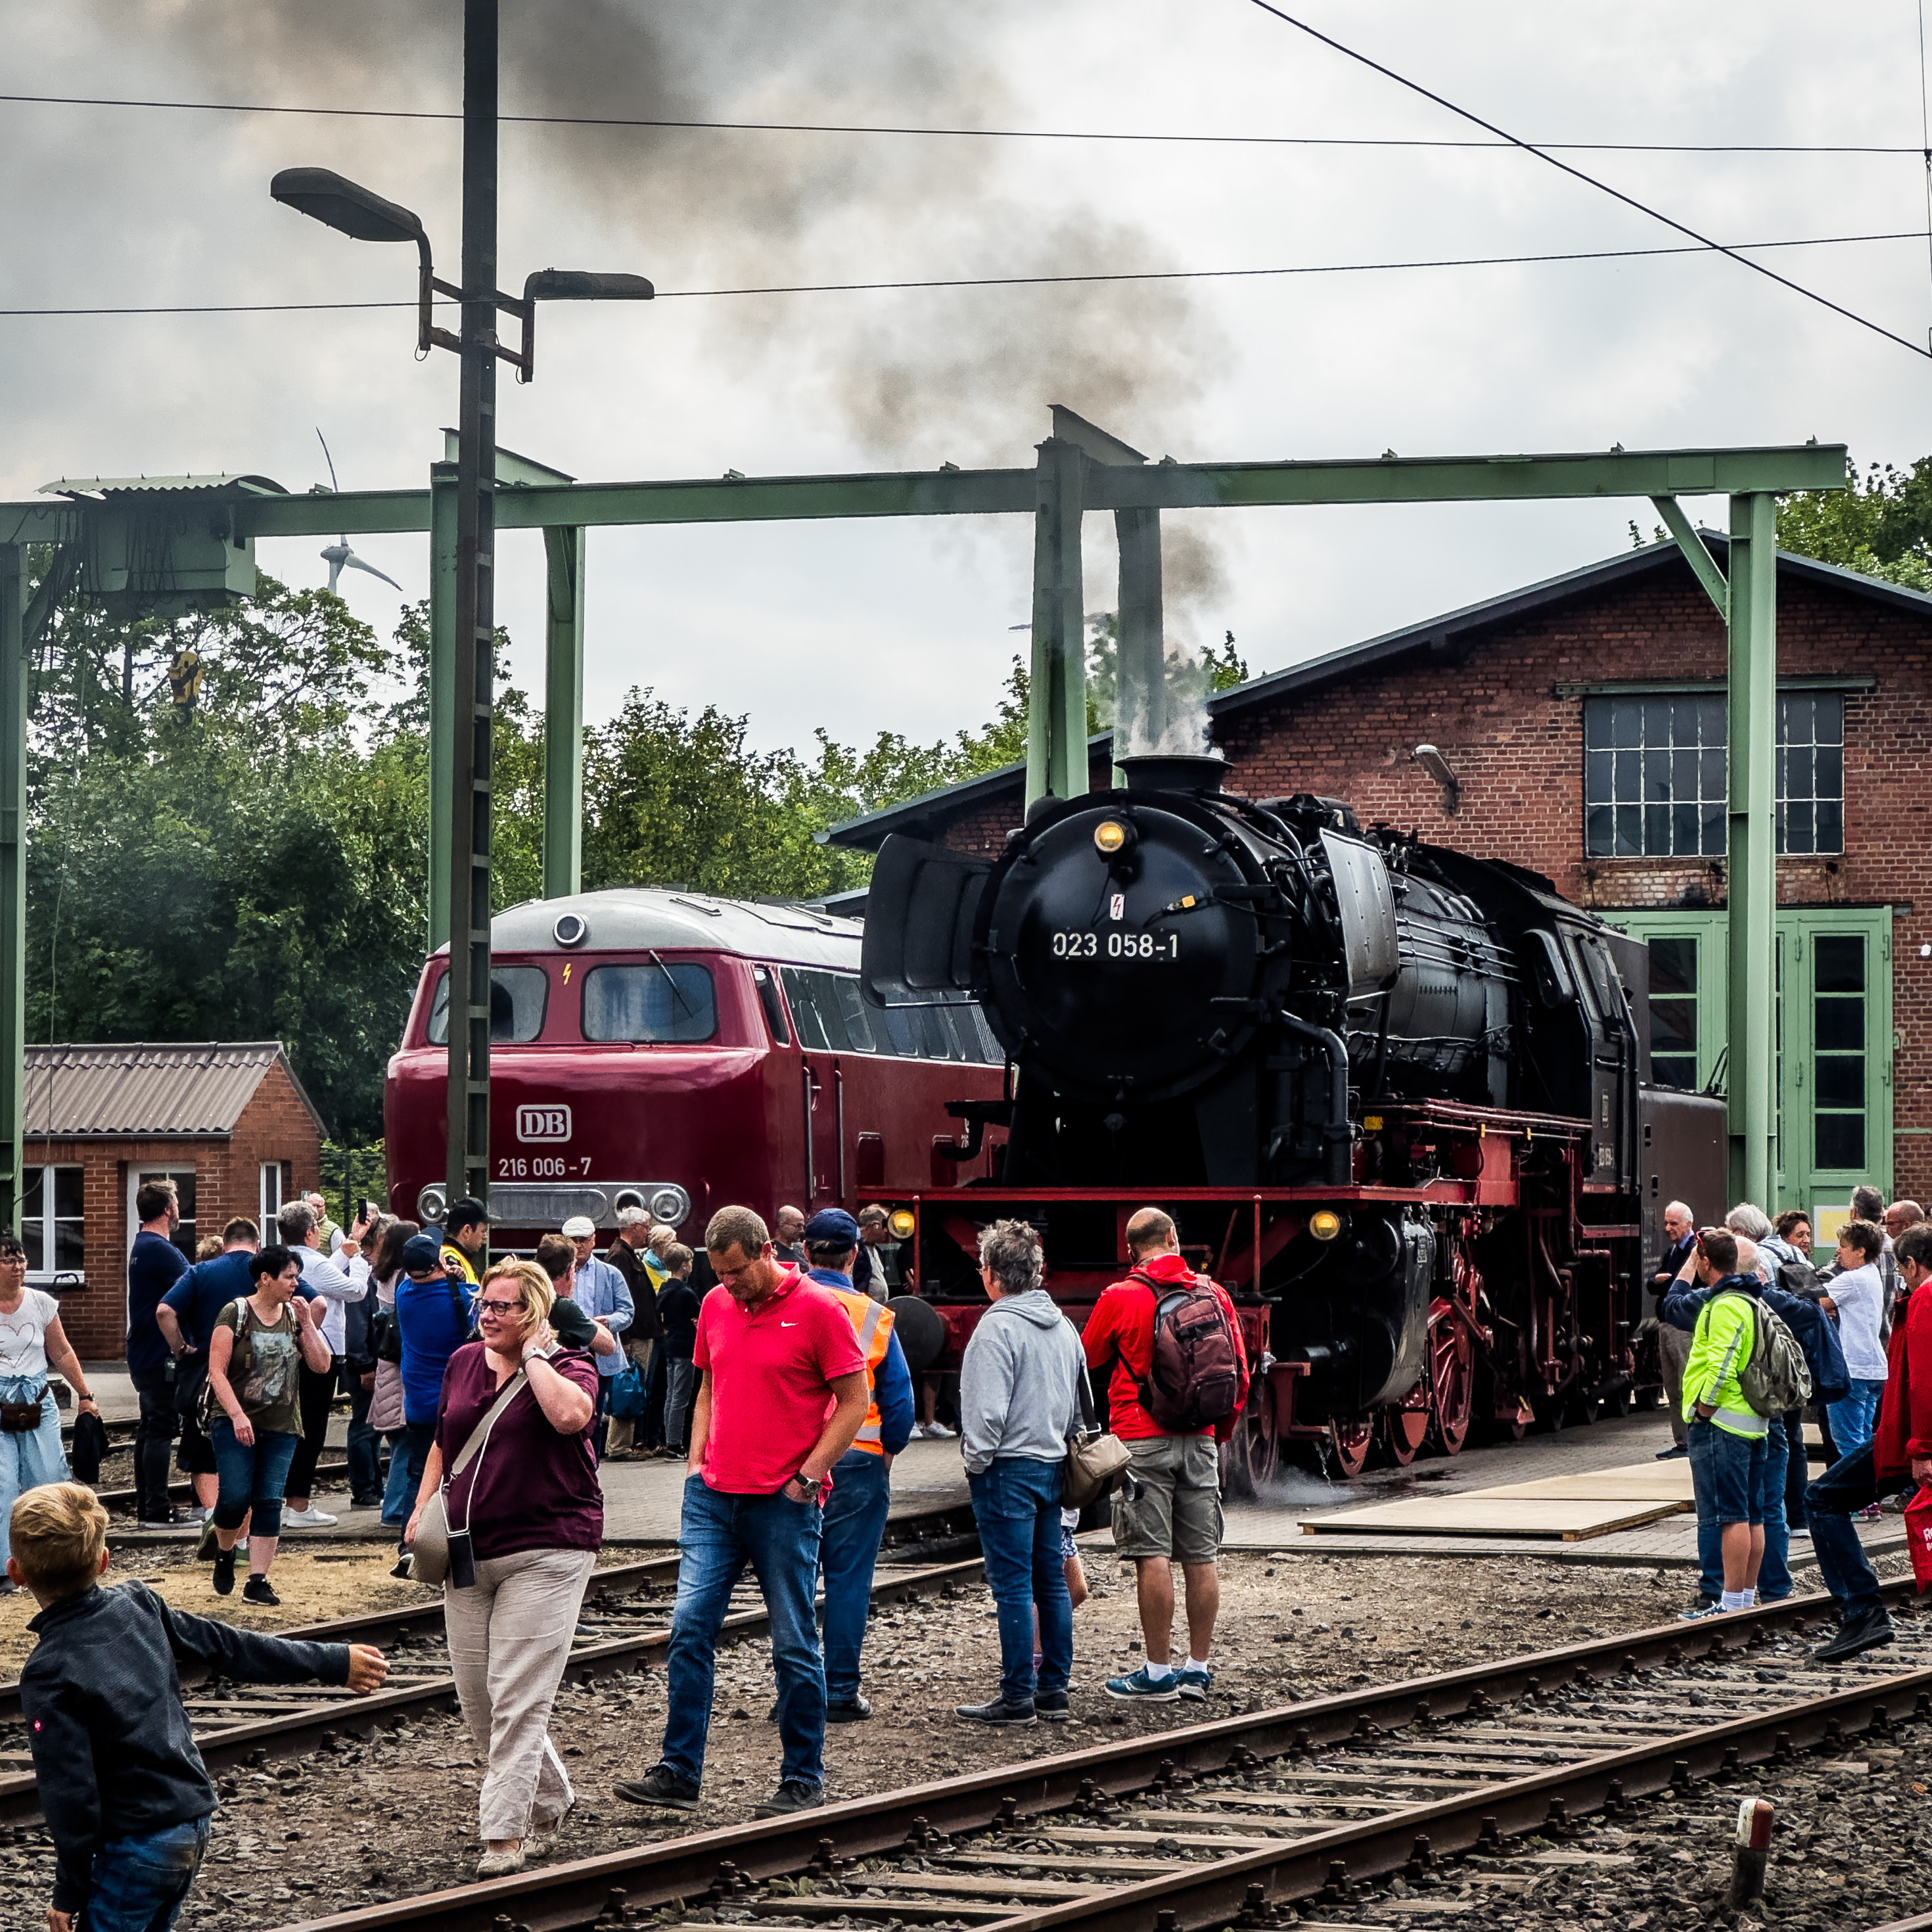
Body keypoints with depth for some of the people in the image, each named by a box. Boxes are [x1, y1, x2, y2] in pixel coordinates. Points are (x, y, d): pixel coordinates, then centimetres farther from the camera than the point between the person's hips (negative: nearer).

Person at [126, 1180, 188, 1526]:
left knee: (150, 1427, 14)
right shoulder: (159, 1249, -18)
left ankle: (145, 1506, 18)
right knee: (162, 1428, -8)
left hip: (143, 1353, 11)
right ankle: (157, 1510, -8)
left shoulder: (143, 1246, 16)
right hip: (161, 1355, -11)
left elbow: (182, 1286, 17)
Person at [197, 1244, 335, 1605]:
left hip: (281, 1427, 4)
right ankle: (223, 1549, 19)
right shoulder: (235, 1314, -4)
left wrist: (307, 1323, -5)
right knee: (236, 1497, -12)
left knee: (269, 1502, -3)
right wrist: (237, 1415, -18)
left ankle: (258, 1582, 1)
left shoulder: (295, 1316, 10)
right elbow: (217, 1371, -9)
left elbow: (321, 1365, 4)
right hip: (235, 1423, -4)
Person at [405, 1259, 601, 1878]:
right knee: (475, 1695, 8)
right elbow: (443, 1443, 24)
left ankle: (505, 1835, -9)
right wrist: (423, 1507, 11)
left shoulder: (569, 1366, -5)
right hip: (469, 1550, 7)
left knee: (517, 1698, -11)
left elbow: (569, 1414, -29)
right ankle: (549, 1798, 28)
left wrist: (534, 1354, -15)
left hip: (546, 1552, -7)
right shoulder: (464, 1363, 12)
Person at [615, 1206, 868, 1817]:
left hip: (785, 1504, -5)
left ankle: (803, 1779, 12)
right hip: (715, 1494, 5)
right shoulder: (716, 1306, 10)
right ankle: (678, 1771, 2)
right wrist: (697, 1464, 10)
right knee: (690, 1628, -2)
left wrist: (808, 1475, -11)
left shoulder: (818, 1310, -8)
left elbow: (854, 1402, -6)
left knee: (794, 1645, 2)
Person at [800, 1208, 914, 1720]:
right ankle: (841, 1692, 4)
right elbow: (900, 1400, -2)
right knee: (847, 1578, 3)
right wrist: (888, 1450, 14)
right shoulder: (873, 1317, -4)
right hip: (856, 1462, -2)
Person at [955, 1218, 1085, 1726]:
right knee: (1051, 1580, 11)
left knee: (1012, 1585, -5)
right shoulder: (1063, 1325, 12)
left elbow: (988, 1408, -19)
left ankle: (1017, 1696, -4)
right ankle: (1056, 1689, 14)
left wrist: (976, 1462, -7)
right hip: (1053, 1465, 8)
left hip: (1009, 1469, -8)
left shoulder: (999, 1326, -14)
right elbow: (1077, 1402, 18)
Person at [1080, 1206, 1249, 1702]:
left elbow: (1087, 1359, 8)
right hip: (1200, 1440, 4)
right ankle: (1198, 1669, 11)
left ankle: (1158, 1672, -4)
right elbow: (1239, 1372, 11)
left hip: (1142, 1441, -4)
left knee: (1153, 1557, -4)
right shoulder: (1214, 1294, 5)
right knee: (1201, 1557, 7)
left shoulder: (1120, 1299, -7)